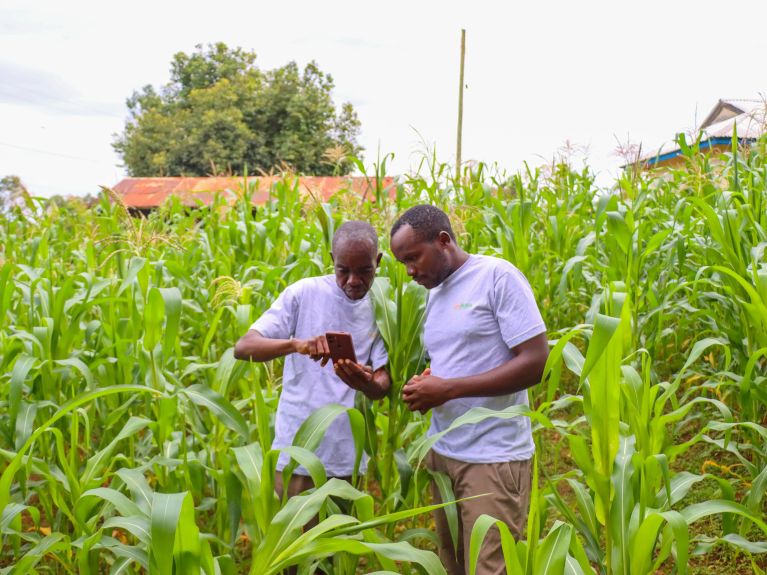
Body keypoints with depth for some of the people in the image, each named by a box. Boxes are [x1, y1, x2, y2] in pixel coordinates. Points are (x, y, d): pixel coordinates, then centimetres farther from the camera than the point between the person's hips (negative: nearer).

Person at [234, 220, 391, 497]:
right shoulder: (304, 292, -7)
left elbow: (383, 383, -3)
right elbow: (243, 347, -12)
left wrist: (367, 383, -27)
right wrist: (296, 344, -31)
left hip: (347, 455, 2)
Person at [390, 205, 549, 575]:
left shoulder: (498, 276, -11)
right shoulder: (434, 293, 13)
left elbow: (535, 362, -17)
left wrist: (448, 390, -20)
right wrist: (423, 387, -3)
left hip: (493, 459, -7)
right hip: (442, 452, 7)